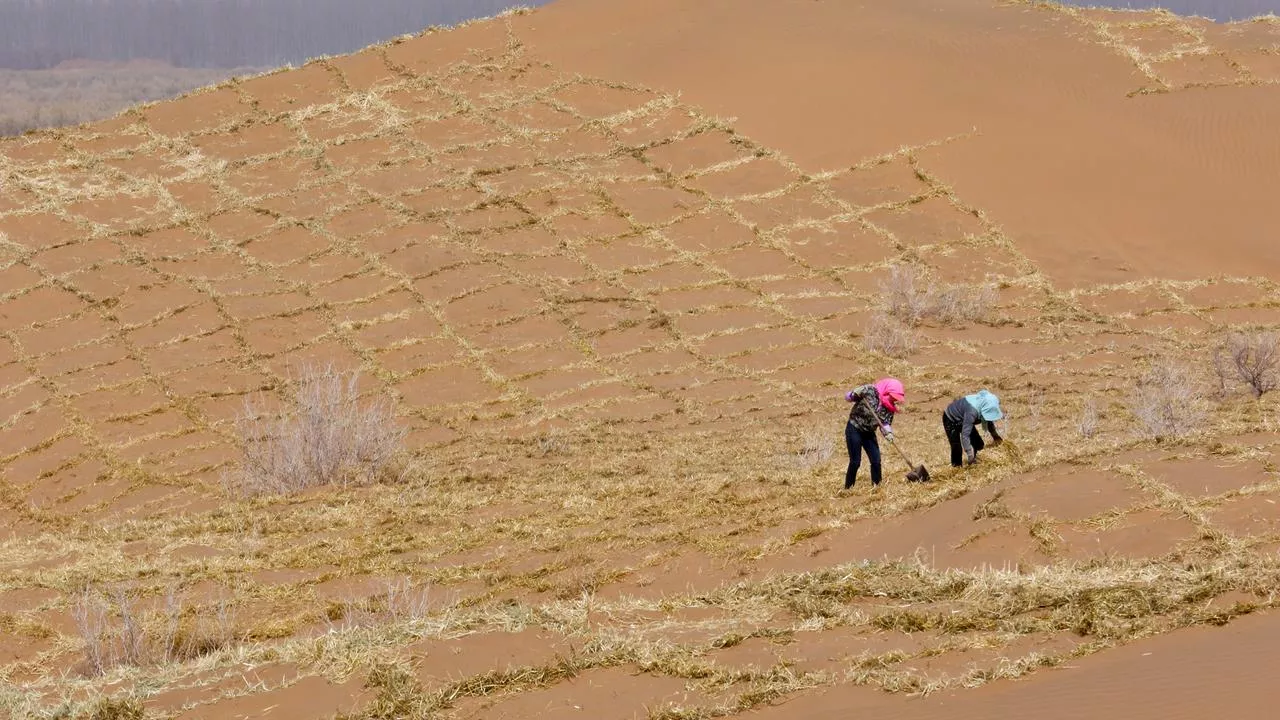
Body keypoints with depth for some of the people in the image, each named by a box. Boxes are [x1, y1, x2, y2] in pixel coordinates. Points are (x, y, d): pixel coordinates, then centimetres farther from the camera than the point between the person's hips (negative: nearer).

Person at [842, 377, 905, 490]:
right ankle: (848, 487, 5)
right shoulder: (870, 391, -19)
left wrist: (888, 433, -23)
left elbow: (885, 422, -2)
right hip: (854, 430, -5)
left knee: (876, 461, -1)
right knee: (855, 461, -7)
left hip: (869, 433, 5)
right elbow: (848, 397, -13)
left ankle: (876, 485, 12)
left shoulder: (889, 407, -4)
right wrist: (855, 394, -34)